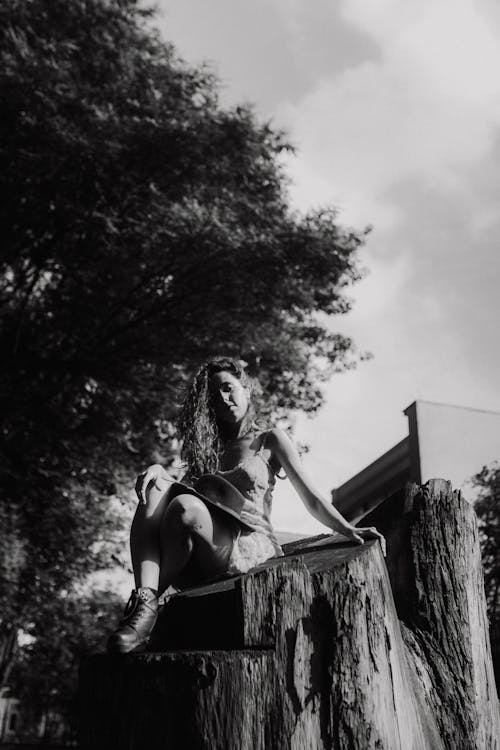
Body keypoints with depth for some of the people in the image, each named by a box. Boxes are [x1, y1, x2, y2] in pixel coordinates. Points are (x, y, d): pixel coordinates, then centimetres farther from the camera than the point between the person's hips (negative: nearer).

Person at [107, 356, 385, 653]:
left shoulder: (270, 439, 16)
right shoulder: (209, 447, 28)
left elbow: (311, 498, 7)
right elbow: (185, 486, 12)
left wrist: (349, 530, -9)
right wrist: (159, 470, -9)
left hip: (253, 547, -4)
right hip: (203, 567, 4)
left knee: (185, 507, -32)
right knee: (156, 490, -22)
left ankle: (147, 607, -26)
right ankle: (144, 596, -40)